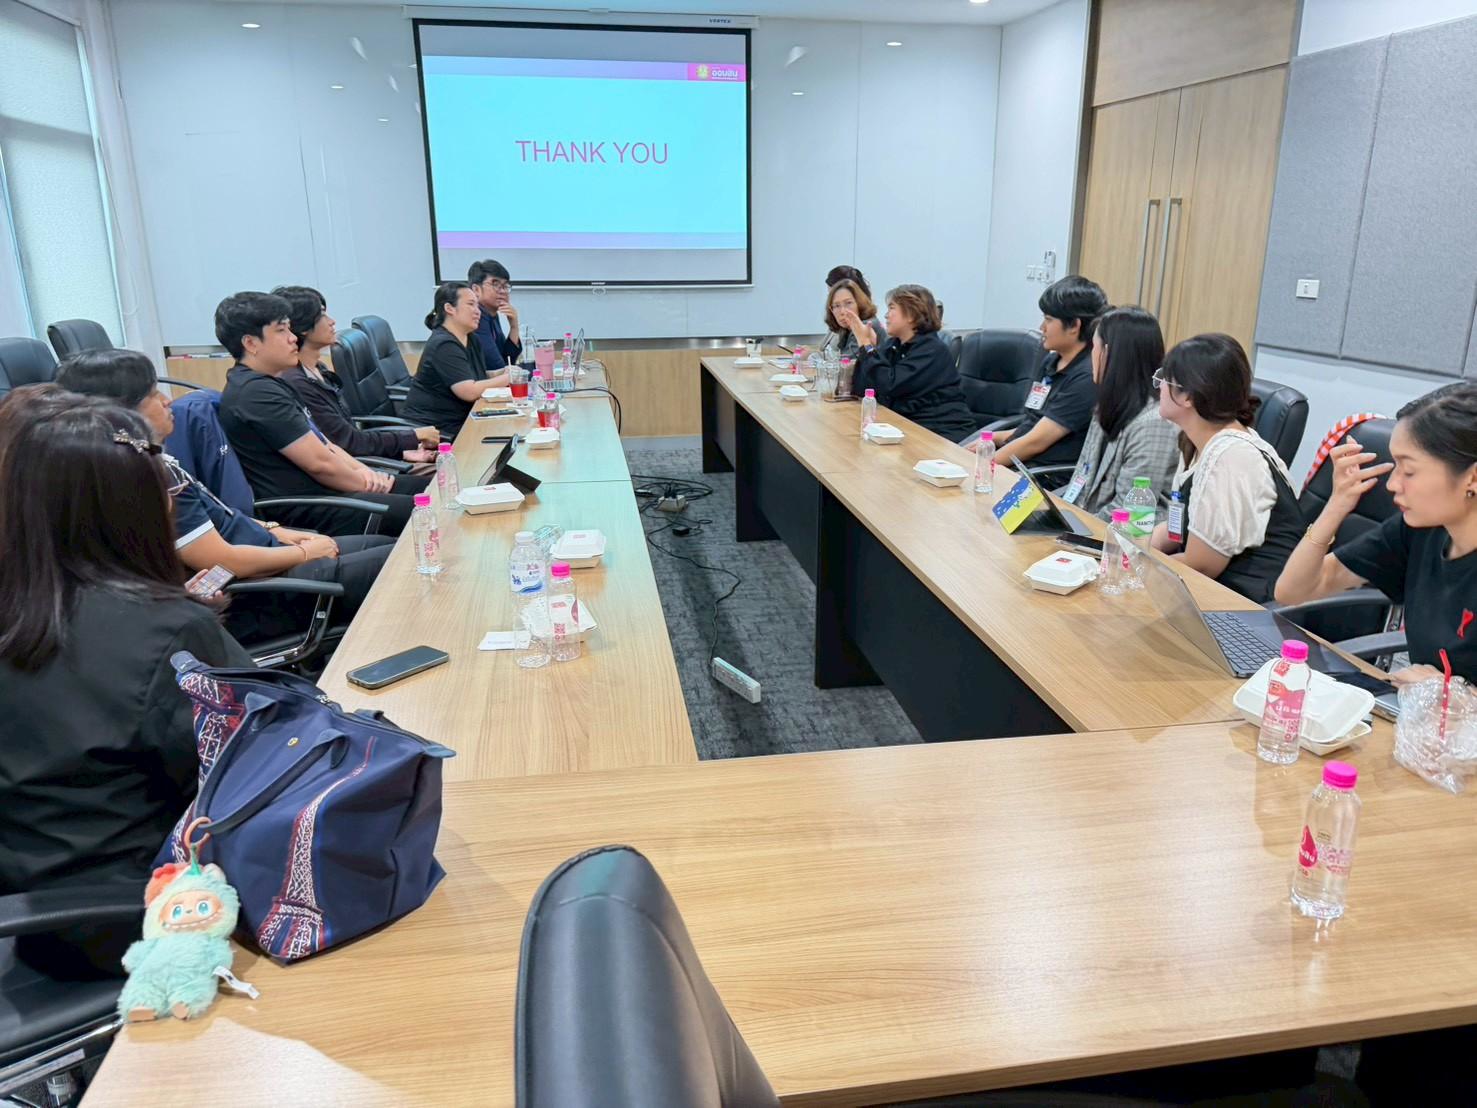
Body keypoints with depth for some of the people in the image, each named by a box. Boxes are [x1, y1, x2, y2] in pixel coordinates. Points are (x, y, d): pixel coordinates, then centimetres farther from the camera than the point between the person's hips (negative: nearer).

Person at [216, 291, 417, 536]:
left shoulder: (269, 384, 17)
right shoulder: (256, 393, -17)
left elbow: (322, 443, 17)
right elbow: (319, 463, -18)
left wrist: (363, 471, 1)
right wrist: (365, 482, -3)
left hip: (322, 490, 11)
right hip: (304, 511, -11)